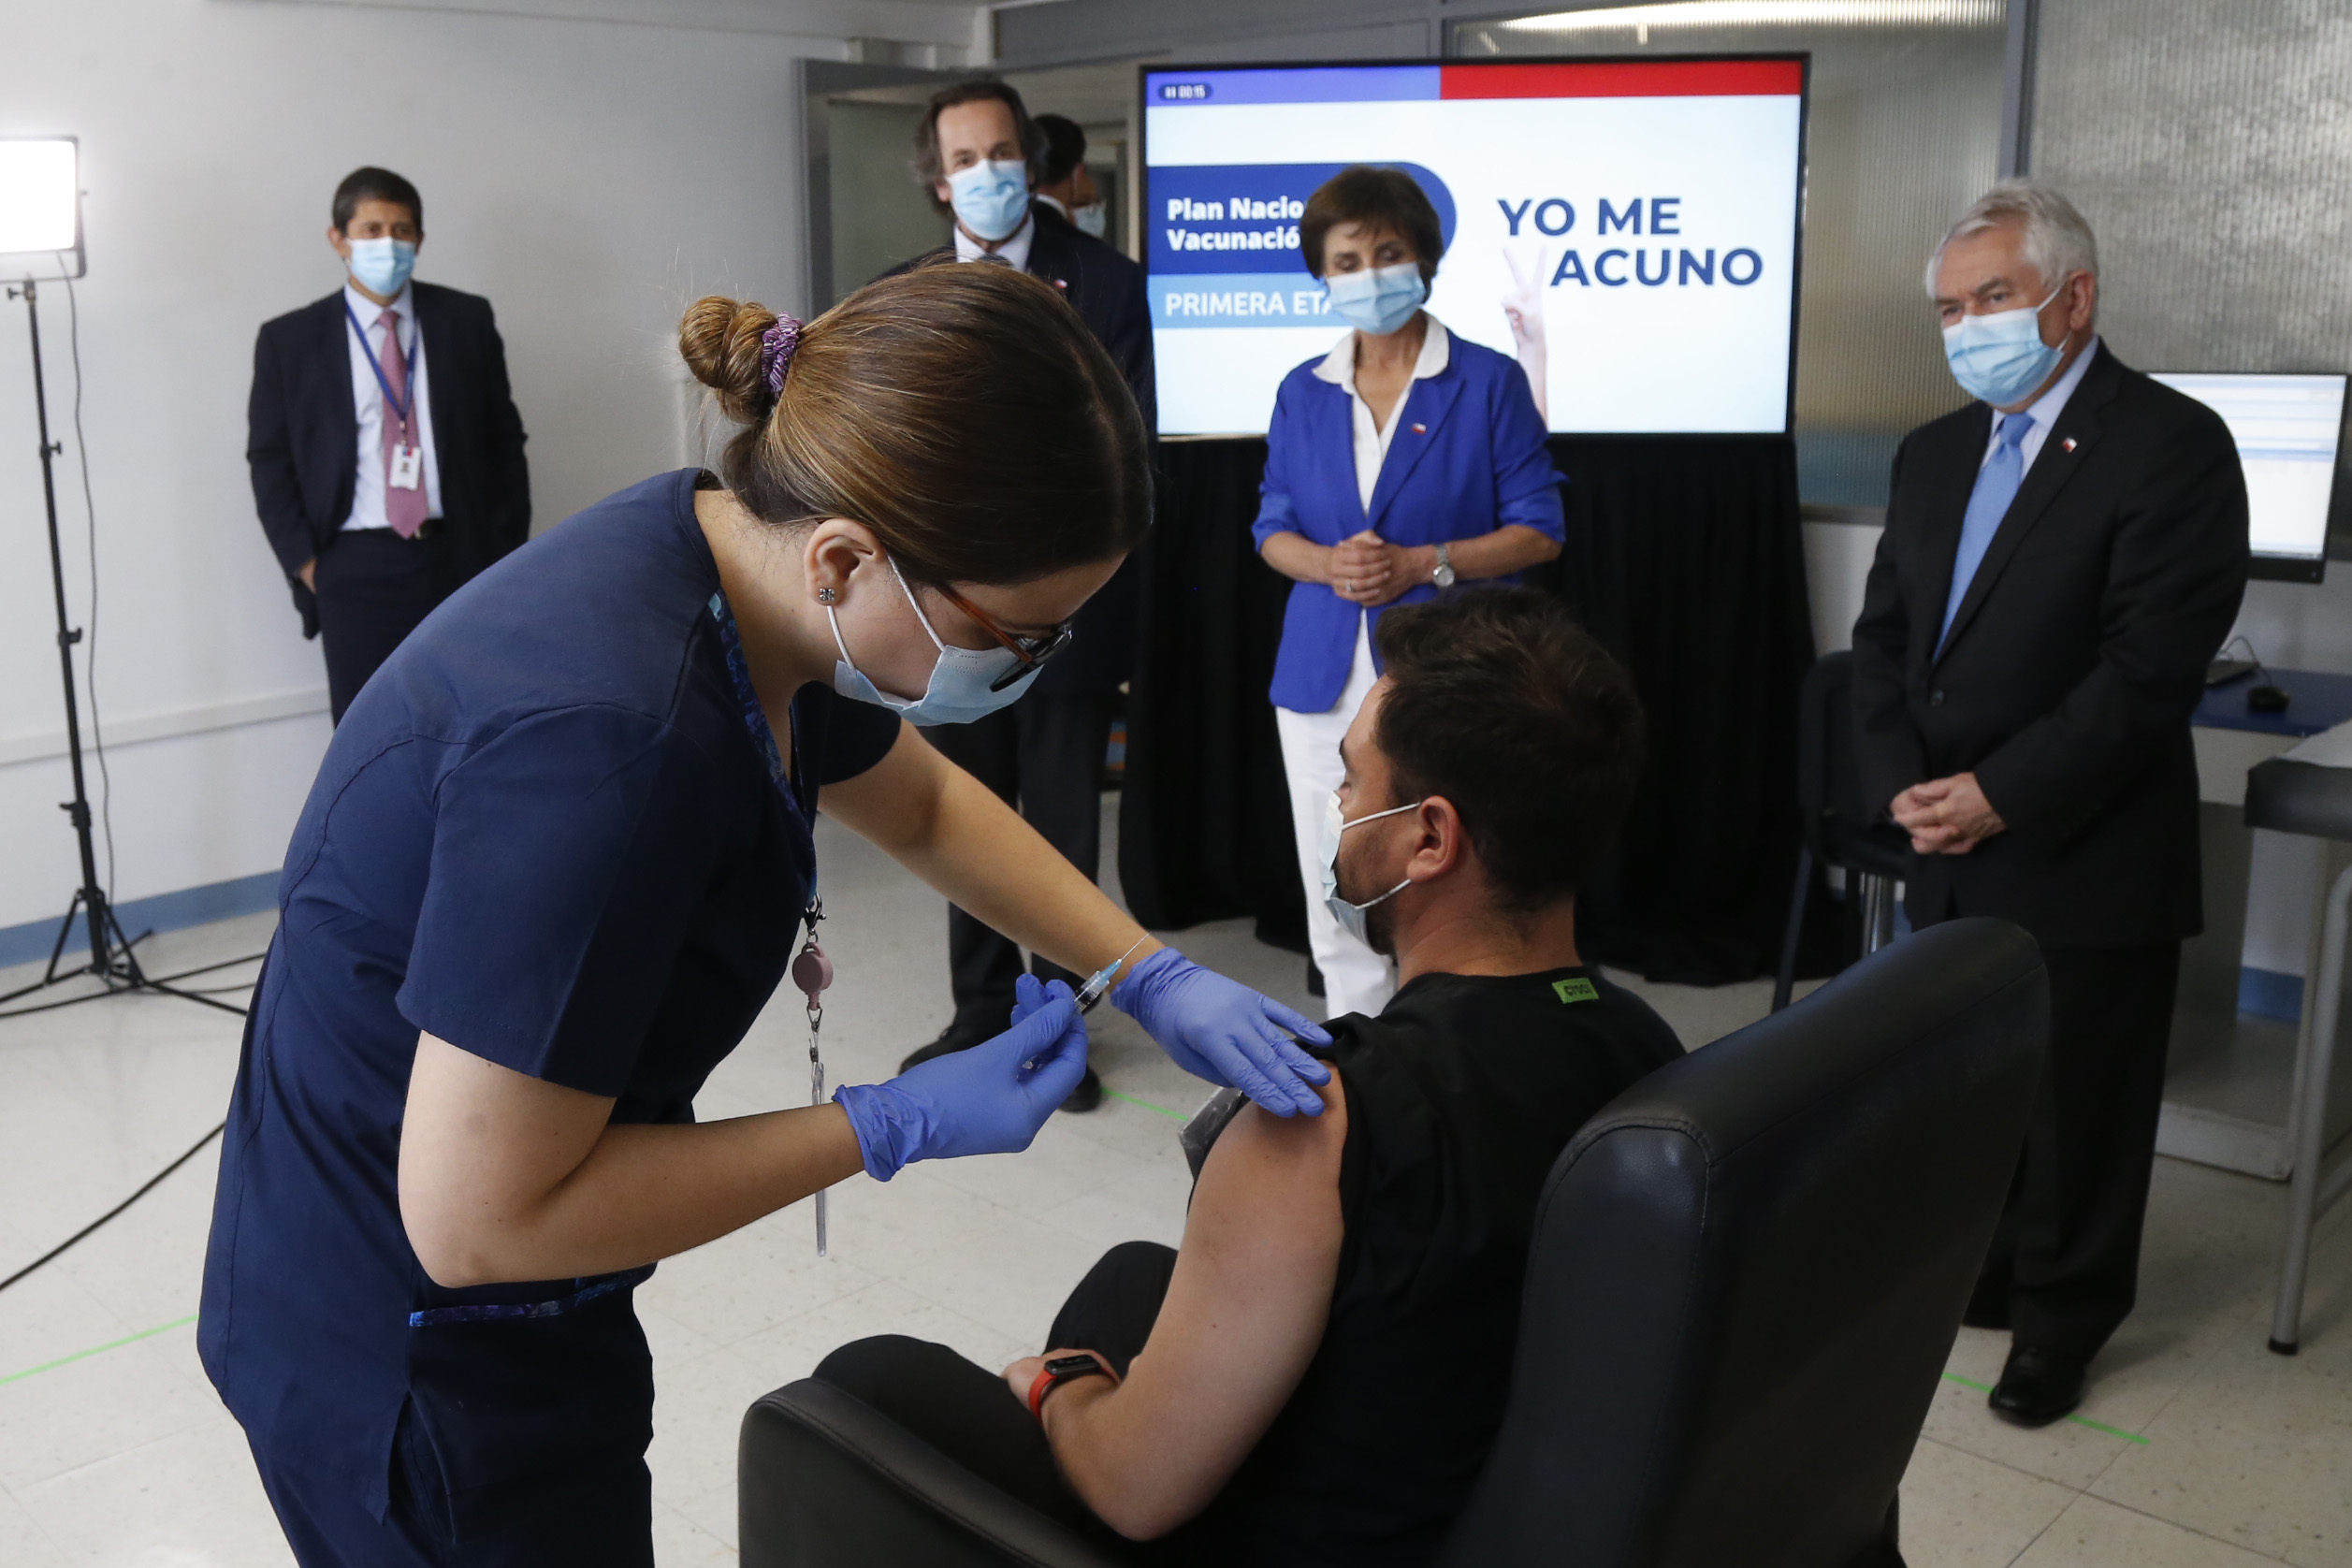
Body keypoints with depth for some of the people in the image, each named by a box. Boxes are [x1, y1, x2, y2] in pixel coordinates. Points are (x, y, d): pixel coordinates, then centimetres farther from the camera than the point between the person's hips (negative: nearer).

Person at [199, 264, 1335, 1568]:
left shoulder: (741, 566, -8)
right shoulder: (606, 729, -36)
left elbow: (923, 804, 11)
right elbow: (475, 1217, -29)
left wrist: (1155, 979, 0)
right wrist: (895, 1128, -23)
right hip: (406, 1355, -8)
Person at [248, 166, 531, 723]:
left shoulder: (467, 320, 6)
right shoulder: (288, 340, 4)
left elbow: (504, 440, 8)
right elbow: (269, 460, 7)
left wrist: (505, 552, 3)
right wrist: (305, 562, -2)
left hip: (458, 560, 1)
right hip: (354, 570, -1)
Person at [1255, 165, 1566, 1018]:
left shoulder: (1488, 381, 0)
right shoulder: (1303, 392, 11)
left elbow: (1538, 529, -1)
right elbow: (1273, 528, 12)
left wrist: (1423, 563, -15)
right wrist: (1329, 564, -10)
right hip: (1325, 676, 4)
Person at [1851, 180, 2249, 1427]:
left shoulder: (2172, 446, -11)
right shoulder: (1934, 455, 10)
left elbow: (2149, 669, -18)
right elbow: (1883, 637, 10)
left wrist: (2000, 794, -18)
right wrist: (1902, 783, -6)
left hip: (2083, 859, -6)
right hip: (1949, 850, 6)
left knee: (2075, 1102, 9)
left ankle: (2058, 1320, 29)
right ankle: (1981, 1273, 36)